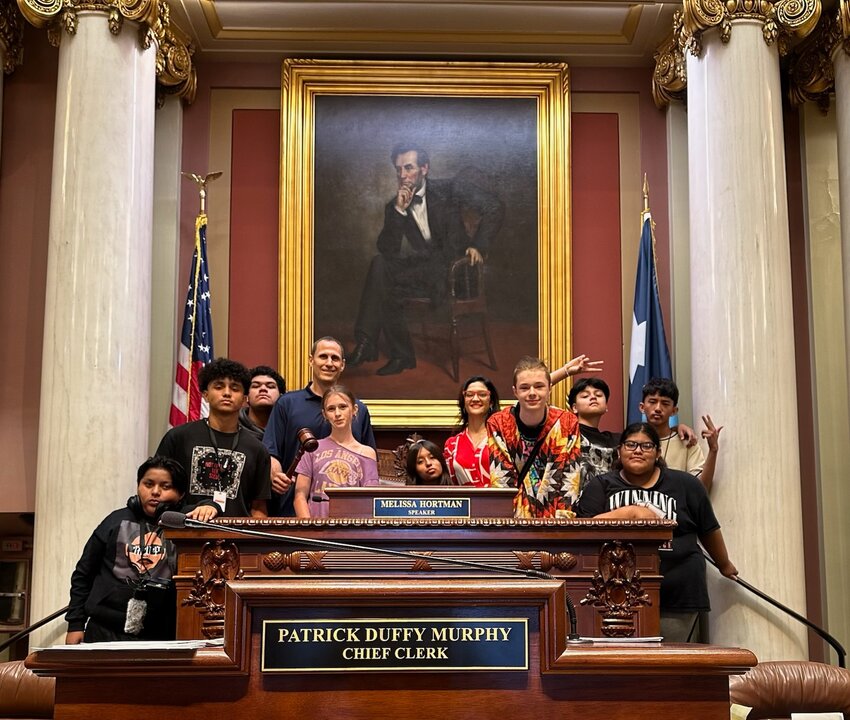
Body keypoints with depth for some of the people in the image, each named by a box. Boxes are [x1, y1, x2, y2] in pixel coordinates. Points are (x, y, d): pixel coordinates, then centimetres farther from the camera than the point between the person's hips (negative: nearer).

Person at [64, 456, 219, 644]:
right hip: (104, 632, 2)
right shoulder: (117, 521, 10)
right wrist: (75, 624, 11)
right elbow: (83, 575, 14)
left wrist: (209, 507, -29)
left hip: (159, 638, -2)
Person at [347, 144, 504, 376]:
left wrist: (479, 245, -10)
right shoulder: (394, 207, 5)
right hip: (426, 268, 5)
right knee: (380, 263, -21)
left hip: (453, 267, -5)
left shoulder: (449, 191, -5)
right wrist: (398, 210, -17)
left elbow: (495, 208, -3)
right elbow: (387, 251, -7)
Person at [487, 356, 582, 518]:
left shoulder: (567, 423, -1)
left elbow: (567, 481, -3)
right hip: (514, 516, -1)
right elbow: (501, 481, -6)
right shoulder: (497, 424, -3)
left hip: (552, 515, 1)